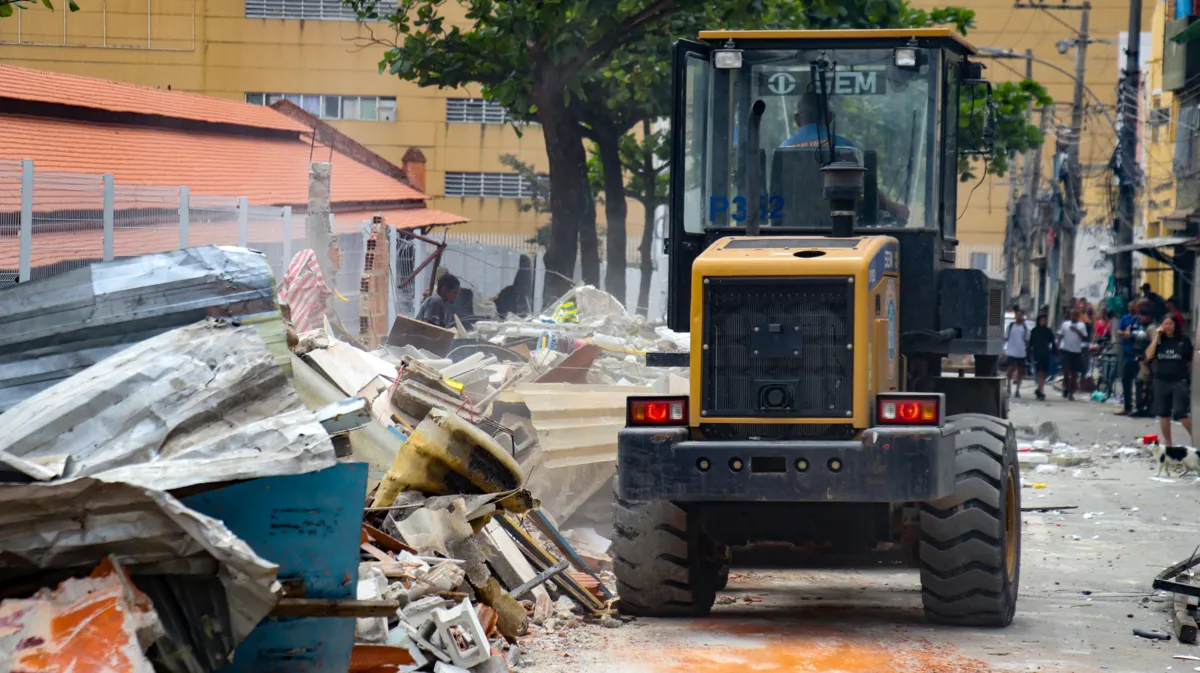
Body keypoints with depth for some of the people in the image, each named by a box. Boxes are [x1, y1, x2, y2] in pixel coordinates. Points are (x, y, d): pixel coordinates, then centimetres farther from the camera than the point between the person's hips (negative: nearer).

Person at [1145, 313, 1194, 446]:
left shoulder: (1184, 340, 0)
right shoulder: (1159, 340, 6)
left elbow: (1191, 362, 3)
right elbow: (1149, 356, -8)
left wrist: (1193, 382, -1)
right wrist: (1156, 336, -9)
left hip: (1180, 381, -4)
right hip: (1161, 381, 4)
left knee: (1180, 413, -13)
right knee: (1163, 413, 9)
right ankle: (1167, 442, 21)